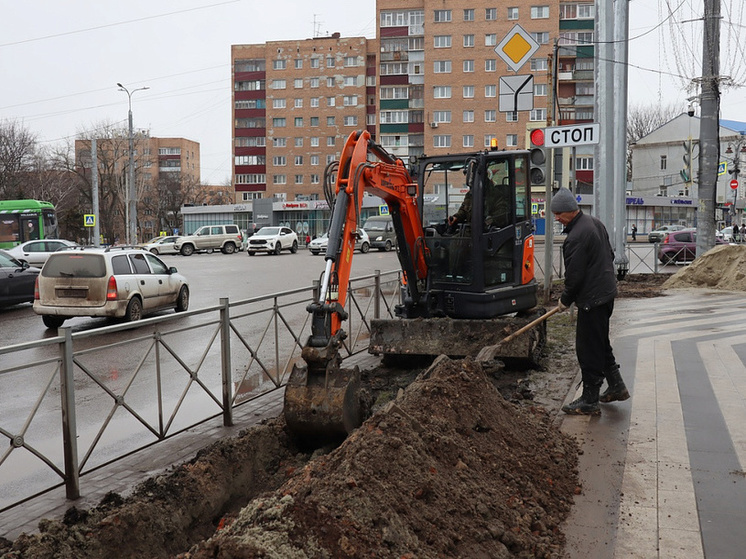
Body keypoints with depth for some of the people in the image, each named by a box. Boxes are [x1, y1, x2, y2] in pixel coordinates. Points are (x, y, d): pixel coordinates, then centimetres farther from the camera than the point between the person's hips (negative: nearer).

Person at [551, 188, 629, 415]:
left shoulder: (576, 236, -23)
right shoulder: (595, 223, 9)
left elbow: (574, 275, -20)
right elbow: (610, 254, 19)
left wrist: (565, 300, -5)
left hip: (592, 298, -10)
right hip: (607, 292, 10)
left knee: (588, 349, -2)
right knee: (601, 342, 22)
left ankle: (589, 401, 5)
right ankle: (616, 386, 31)